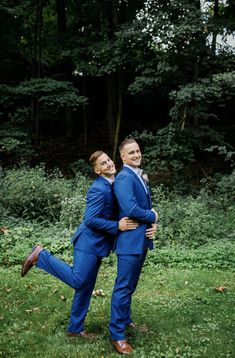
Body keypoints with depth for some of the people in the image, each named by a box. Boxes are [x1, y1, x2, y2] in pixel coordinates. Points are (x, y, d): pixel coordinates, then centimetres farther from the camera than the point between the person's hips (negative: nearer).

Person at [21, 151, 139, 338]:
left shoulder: (114, 184, 7)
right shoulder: (99, 189, -21)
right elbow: (91, 220, -24)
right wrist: (117, 226, -23)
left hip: (97, 244, 9)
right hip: (89, 242, -9)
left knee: (86, 286, 14)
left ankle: (75, 328, 25)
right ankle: (41, 255, 5)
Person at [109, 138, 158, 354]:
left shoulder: (140, 177, 16)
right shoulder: (124, 177, -15)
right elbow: (131, 209, -25)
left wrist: (154, 224, -3)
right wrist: (153, 216, -9)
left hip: (142, 240, 9)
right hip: (130, 240, -9)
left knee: (130, 286, 21)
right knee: (123, 288, -2)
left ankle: (125, 319, 37)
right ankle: (117, 334, 8)